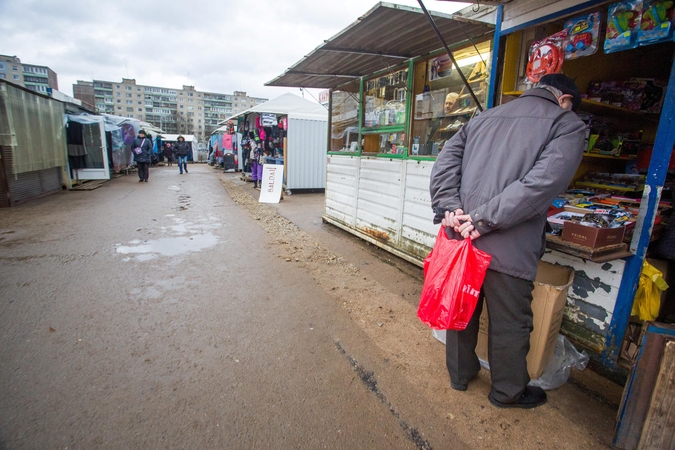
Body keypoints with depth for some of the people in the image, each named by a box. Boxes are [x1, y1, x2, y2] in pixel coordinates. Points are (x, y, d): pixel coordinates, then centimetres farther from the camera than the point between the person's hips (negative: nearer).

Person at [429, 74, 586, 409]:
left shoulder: (483, 117, 17)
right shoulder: (567, 124, 1)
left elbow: (446, 161, 4)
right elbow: (544, 181, -16)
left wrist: (449, 207, -7)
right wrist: (484, 220, -17)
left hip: (461, 233, 6)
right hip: (508, 247, -5)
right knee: (510, 323, 15)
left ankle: (460, 373, 42)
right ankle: (508, 391, 37)